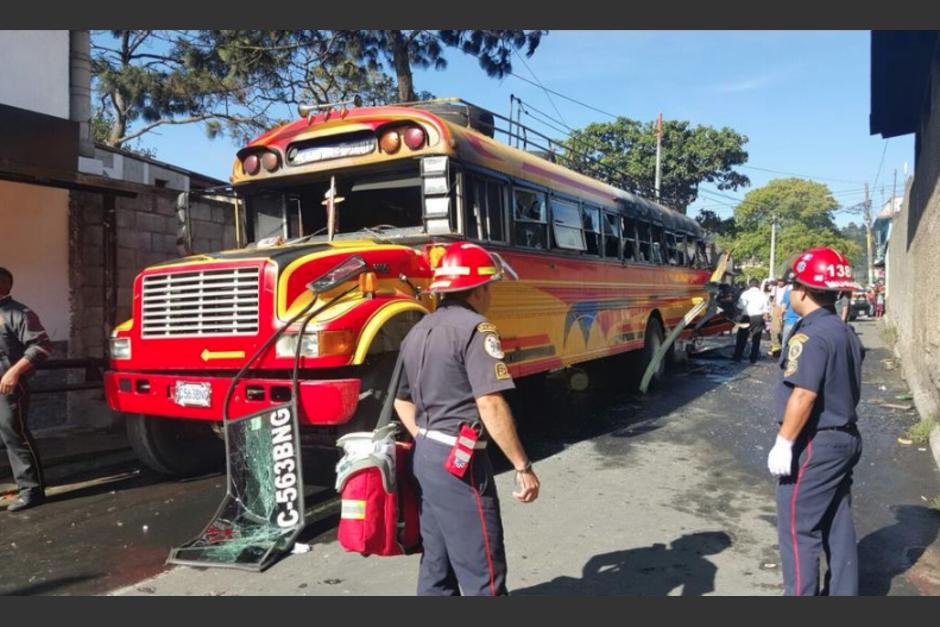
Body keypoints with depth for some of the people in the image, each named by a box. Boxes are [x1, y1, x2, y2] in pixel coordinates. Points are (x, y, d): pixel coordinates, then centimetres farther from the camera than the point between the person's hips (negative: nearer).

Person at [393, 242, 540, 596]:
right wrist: (523, 467, -18)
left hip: (426, 456, 10)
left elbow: (402, 400, 19)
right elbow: (490, 405, -23)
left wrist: (426, 441, 18)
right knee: (483, 573, -1)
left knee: (437, 563, 19)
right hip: (460, 462, -9)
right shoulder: (474, 328, -15)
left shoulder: (419, 331, 13)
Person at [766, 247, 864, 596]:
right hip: (844, 438, 10)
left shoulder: (810, 335, -20)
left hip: (814, 445, -10)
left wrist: (784, 443, -20)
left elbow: (804, 396, -26)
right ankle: (842, 592, 28)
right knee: (838, 526, 17)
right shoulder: (846, 332, 10)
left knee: (797, 529, 0)